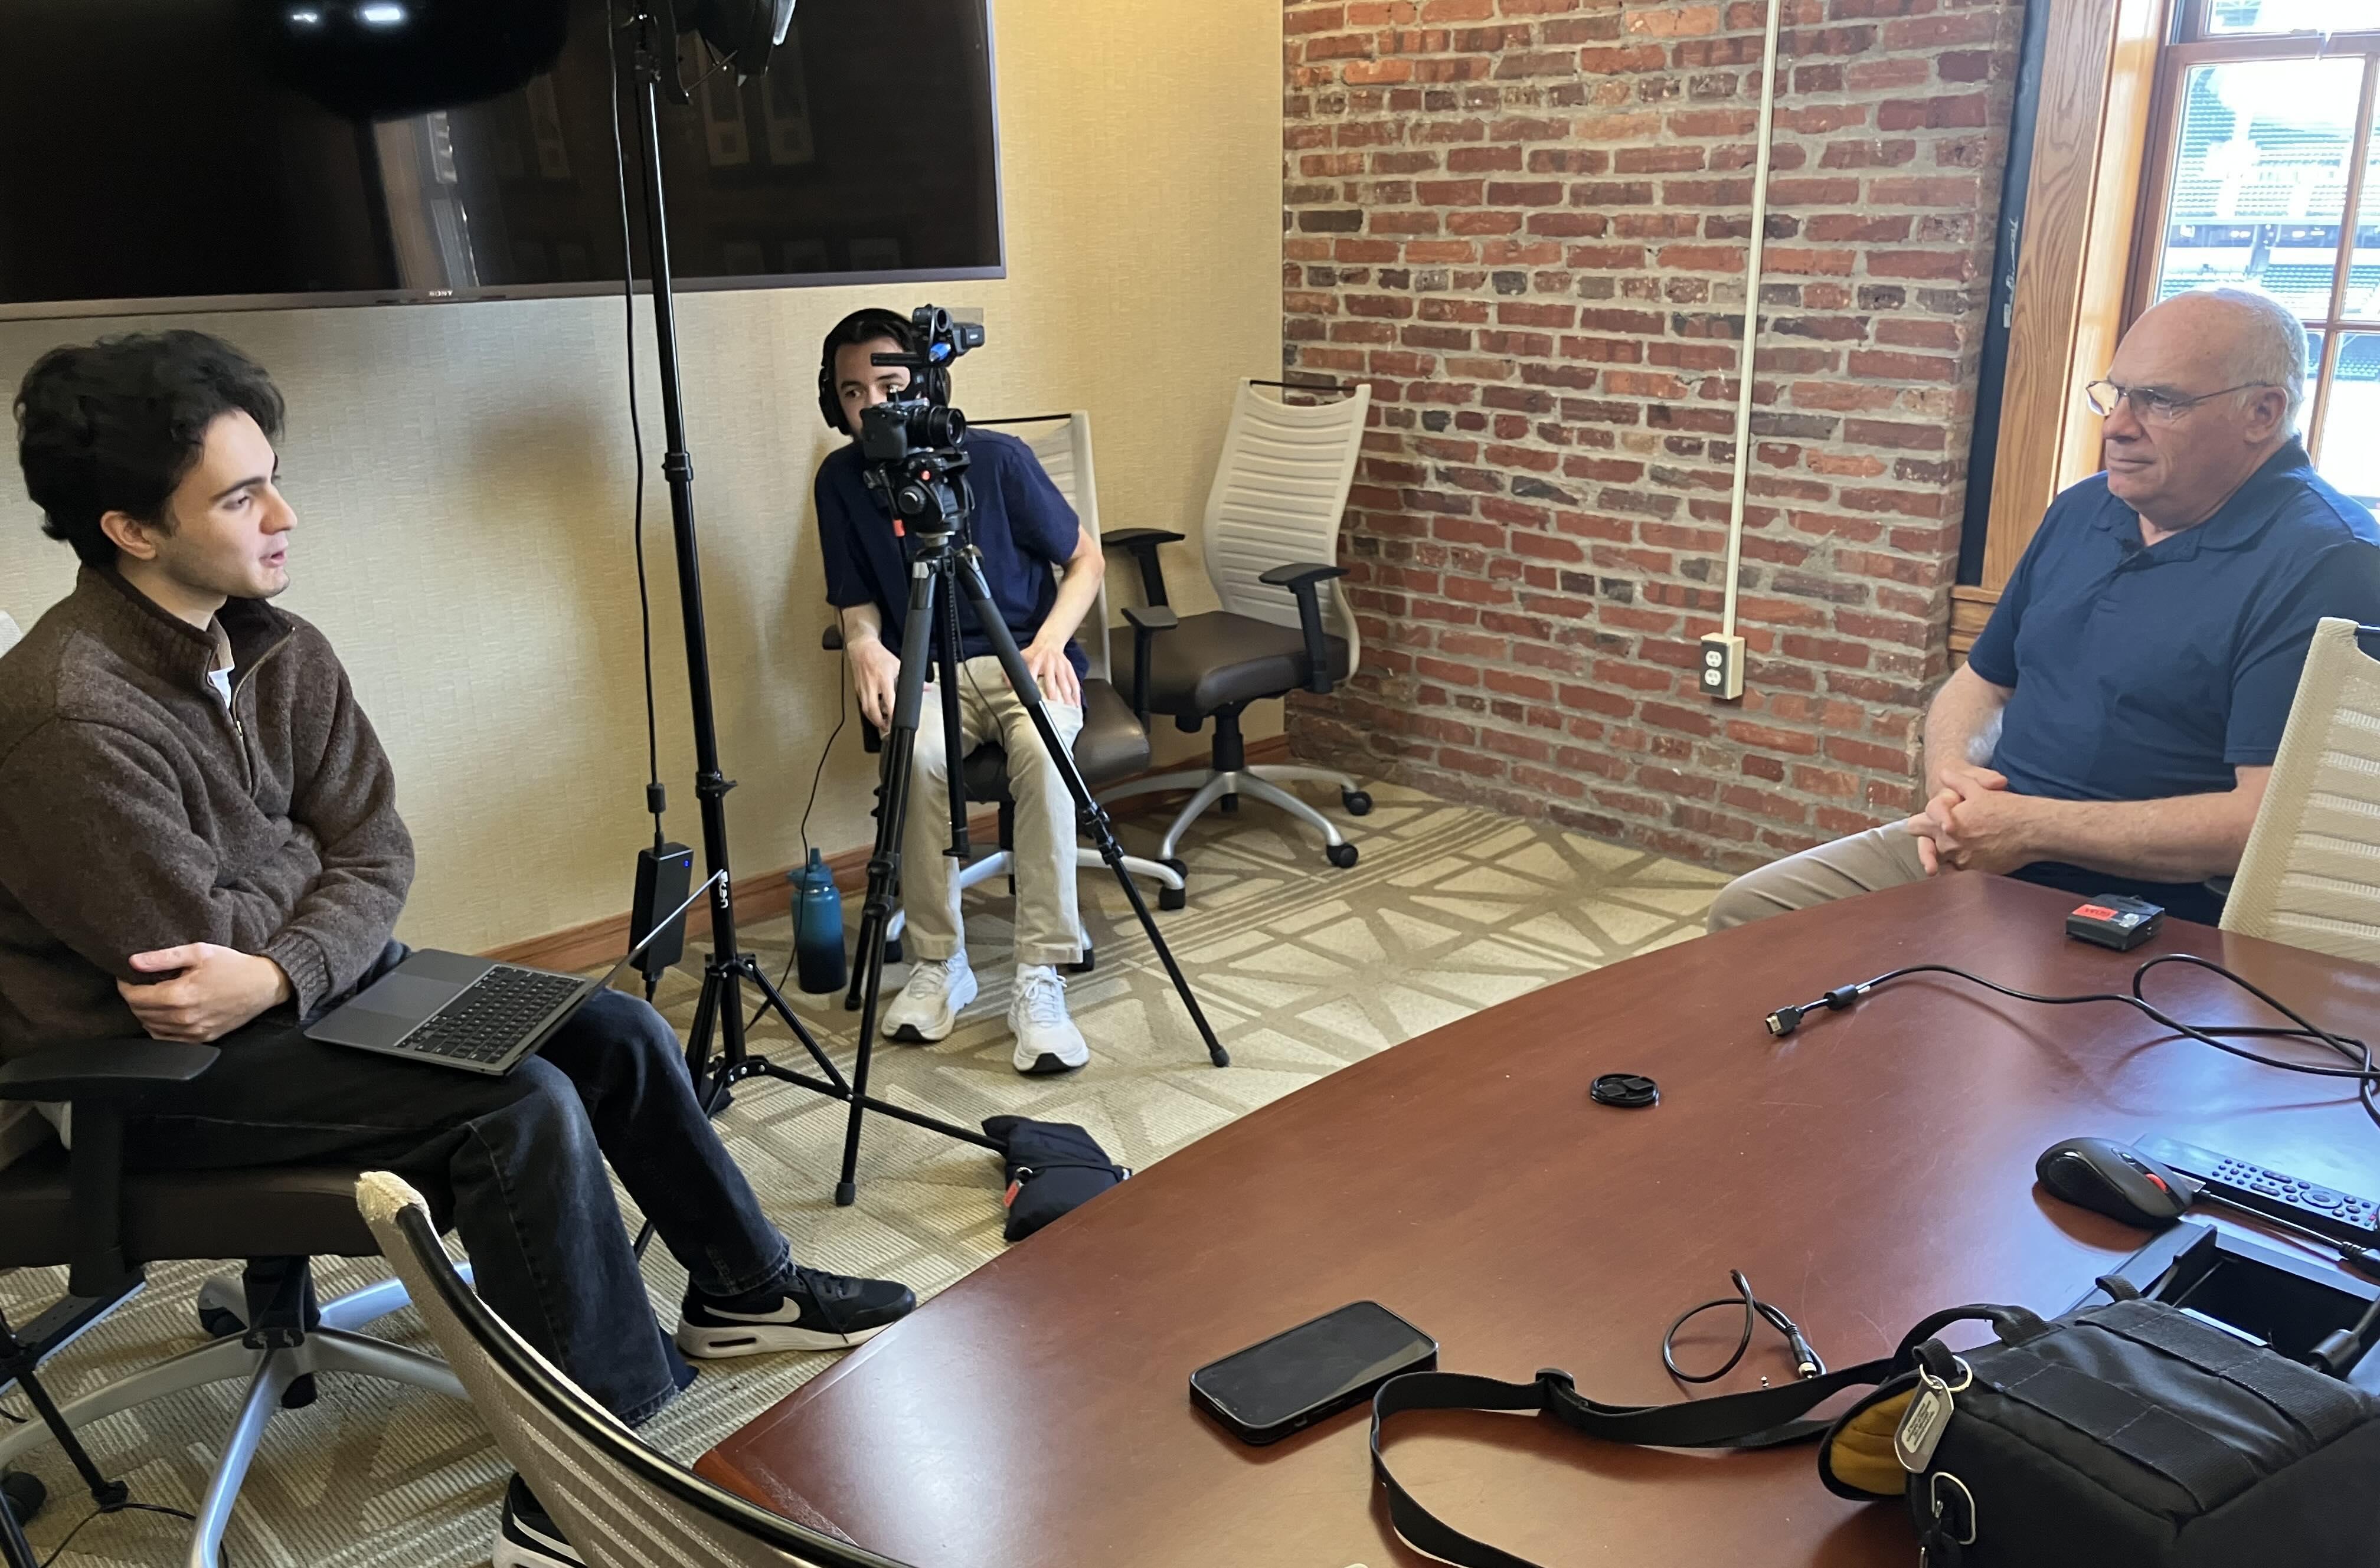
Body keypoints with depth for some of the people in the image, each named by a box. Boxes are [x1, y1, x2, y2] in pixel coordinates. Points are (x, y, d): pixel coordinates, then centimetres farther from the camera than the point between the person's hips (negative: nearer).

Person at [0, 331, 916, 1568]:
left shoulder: (280, 650, 0)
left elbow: (375, 859, -4)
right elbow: (196, 942, -23)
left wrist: (276, 972, -21)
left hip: (313, 978, 8)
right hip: (152, 1065, -8)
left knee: (614, 1031, 1)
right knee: (523, 1104, -24)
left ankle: (744, 1294, 22)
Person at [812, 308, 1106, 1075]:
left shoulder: (997, 458, -9)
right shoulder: (841, 479, -2)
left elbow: (1085, 560, 0)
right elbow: (857, 601, 7)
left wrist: (1050, 641, -16)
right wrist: (865, 644, -17)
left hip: (1026, 657, -1)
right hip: (927, 667, 2)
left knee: (1042, 748, -36)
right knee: (921, 752, -34)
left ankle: (1039, 978, -30)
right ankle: (939, 963, -16)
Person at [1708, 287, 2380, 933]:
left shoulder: (2325, 566, -12)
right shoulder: (2084, 509, 13)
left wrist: (2033, 828, -19)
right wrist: (1951, 777, -4)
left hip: (2141, 910, -7)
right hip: (1971, 848, 8)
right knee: (1745, 913, -1)